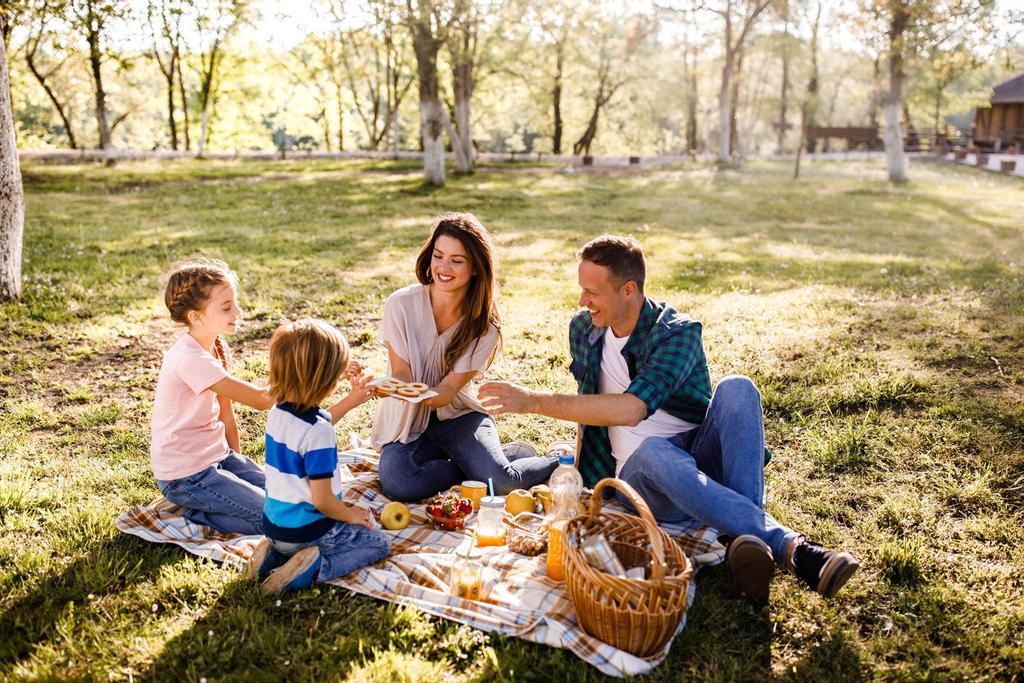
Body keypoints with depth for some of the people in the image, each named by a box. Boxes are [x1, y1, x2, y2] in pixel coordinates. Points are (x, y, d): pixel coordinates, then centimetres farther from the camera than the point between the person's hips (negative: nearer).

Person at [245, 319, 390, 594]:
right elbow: (321, 500, -25)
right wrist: (350, 515, -6)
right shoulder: (318, 434, -29)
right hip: (307, 530, -7)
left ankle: (275, 553, 11)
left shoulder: (277, 413, -4)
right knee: (378, 544, 10)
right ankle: (314, 567, -10)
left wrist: (350, 401, 21)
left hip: (274, 526, 7)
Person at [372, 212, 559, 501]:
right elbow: (400, 374, -10)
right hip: (407, 422, 1)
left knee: (501, 482, -26)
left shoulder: (485, 326, -11)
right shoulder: (401, 304, -14)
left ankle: (557, 461, 8)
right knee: (398, 485, -31)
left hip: (458, 416, 0)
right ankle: (474, 464, -4)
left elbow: (448, 390, -15)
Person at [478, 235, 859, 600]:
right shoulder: (582, 329, 6)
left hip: (703, 464, -2)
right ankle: (789, 546, -41)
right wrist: (577, 477, 16)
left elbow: (631, 409, -30)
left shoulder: (678, 333, -13)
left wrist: (533, 402, -29)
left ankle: (748, 532, -43)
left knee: (736, 388, -31)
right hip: (642, 477, 2)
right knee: (653, 450, -36)